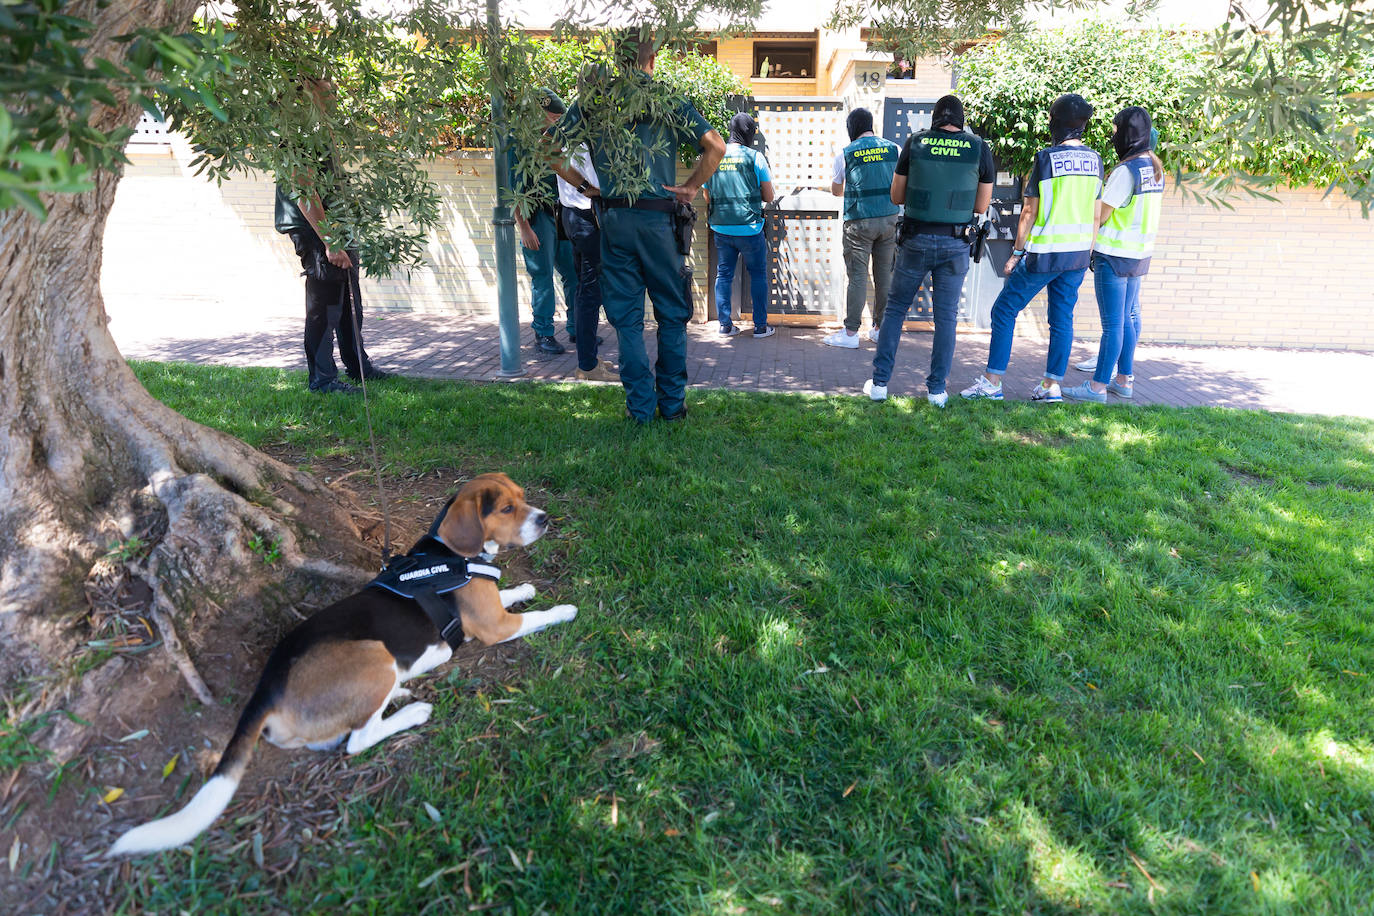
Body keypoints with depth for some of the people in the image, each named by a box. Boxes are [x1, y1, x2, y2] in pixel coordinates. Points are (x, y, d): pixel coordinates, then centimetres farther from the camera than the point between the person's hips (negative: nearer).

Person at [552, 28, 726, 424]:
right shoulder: (669, 101, 1)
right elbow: (715, 146, -8)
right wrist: (691, 187, 2)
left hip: (612, 219, 2)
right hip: (659, 217, -1)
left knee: (626, 318, 8)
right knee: (671, 315, 10)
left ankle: (640, 406, 10)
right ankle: (672, 403, 15)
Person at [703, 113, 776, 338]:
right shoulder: (755, 157, -5)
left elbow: (707, 196, 14)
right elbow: (768, 196, 0)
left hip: (720, 228, 3)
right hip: (749, 228, -3)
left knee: (723, 274, 12)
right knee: (758, 274, 8)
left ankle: (725, 324, 11)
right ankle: (760, 325, 9)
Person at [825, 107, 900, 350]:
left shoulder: (846, 154, -2)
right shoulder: (893, 149, 5)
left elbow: (836, 191, 10)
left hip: (859, 222, -3)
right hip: (889, 220, 3)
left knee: (857, 276, -2)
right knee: (885, 274, 10)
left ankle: (850, 332, -2)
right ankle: (880, 328, 18)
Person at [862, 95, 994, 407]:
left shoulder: (915, 143, -1)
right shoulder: (979, 149, 0)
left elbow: (896, 196, 5)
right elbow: (981, 207, 5)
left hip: (916, 240, 0)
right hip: (955, 244, 1)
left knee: (895, 308, 10)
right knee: (946, 316, 8)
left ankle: (879, 382, 10)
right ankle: (937, 389, 12)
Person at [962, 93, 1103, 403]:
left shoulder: (1046, 158, -11)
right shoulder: (1094, 160, 7)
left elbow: (1029, 212, -10)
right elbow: (1095, 215, 11)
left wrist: (1016, 253, -3)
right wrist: (1087, 254, 19)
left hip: (1044, 254, -6)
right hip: (1078, 255, 6)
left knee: (1005, 310, 3)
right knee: (1062, 318, 11)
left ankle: (992, 381, 3)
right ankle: (1052, 385, 14)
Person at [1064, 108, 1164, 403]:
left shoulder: (1125, 170, -17)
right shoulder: (1155, 169, 10)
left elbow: (1099, 216, -15)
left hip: (1115, 256, -9)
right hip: (1140, 255, 9)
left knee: (1113, 323, -6)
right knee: (1128, 318, 15)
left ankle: (1098, 386, -1)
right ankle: (1124, 379, 23)